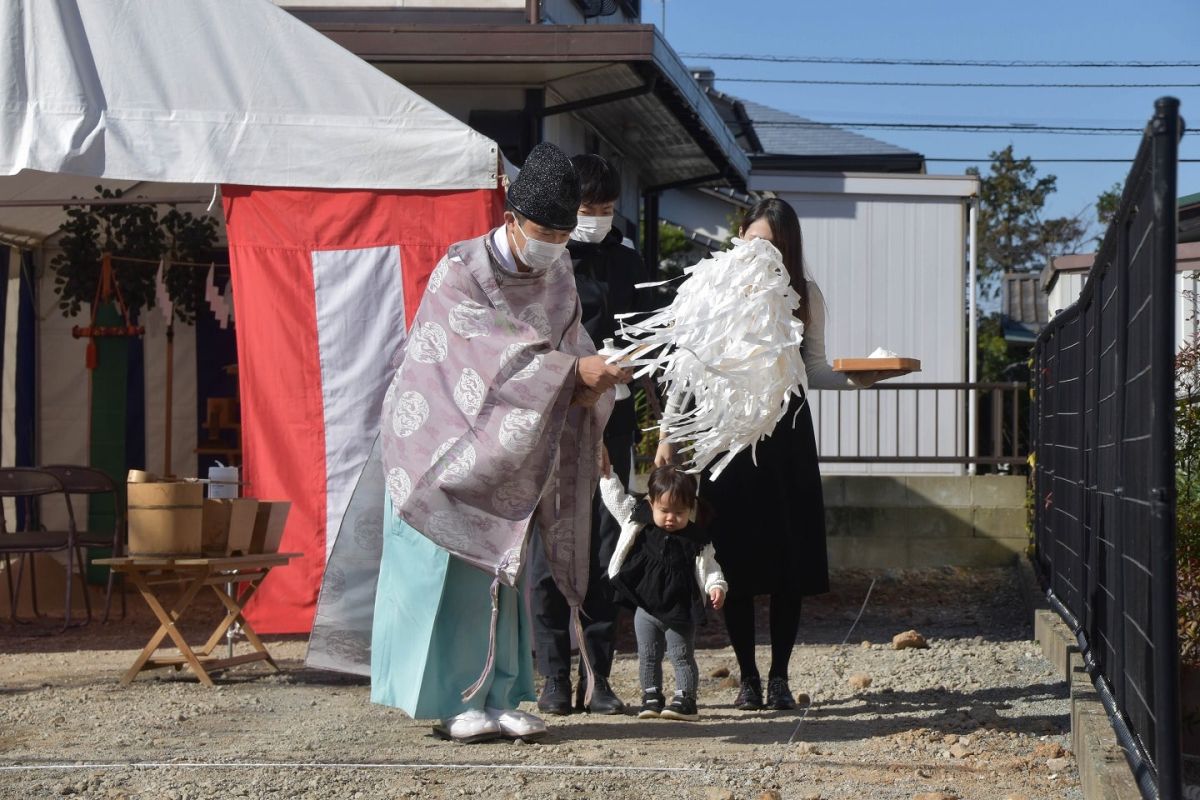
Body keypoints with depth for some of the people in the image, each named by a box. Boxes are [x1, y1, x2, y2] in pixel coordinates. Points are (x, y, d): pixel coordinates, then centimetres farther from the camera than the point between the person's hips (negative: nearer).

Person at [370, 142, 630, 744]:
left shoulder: (557, 277, 3)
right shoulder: (461, 271, -18)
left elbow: (571, 344, -2)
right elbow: (496, 352, -28)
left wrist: (589, 383, -25)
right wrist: (573, 372, -35)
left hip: (508, 448, 6)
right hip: (446, 440, -6)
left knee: (500, 568, 6)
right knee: (450, 566, -5)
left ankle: (496, 699, 10)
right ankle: (453, 701, 0)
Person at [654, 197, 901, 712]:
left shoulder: (804, 295, 7)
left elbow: (813, 369, 8)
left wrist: (856, 378, -11)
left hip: (786, 431, 1)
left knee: (789, 558, 0)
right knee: (736, 558, -1)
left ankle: (779, 678, 10)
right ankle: (747, 677, 9)